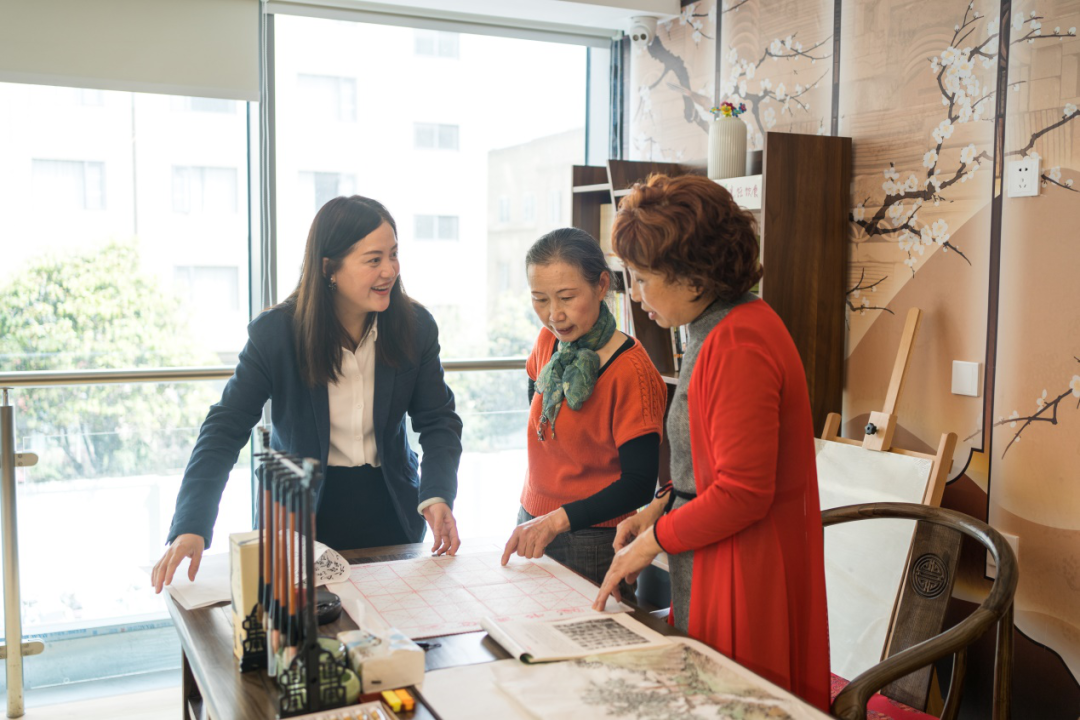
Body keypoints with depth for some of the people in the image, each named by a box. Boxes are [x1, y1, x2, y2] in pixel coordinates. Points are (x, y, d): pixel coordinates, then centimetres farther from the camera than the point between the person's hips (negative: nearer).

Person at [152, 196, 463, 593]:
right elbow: (225, 430, -17)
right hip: (304, 515, -2)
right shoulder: (273, 333, -16)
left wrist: (436, 497, -23)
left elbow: (439, 421, -5)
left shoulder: (416, 327, -10)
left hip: (390, 509, 2)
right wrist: (190, 527, -28)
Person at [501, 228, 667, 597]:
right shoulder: (548, 342, 1)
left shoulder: (632, 372, -20)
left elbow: (639, 484, -20)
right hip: (531, 524, 7)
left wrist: (559, 519, -29)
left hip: (593, 543, -6)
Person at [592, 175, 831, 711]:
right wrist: (662, 507, 9)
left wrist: (655, 540, -11)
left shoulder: (739, 347, -22)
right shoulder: (720, 331, 11)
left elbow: (743, 493, -23)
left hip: (745, 581, -10)